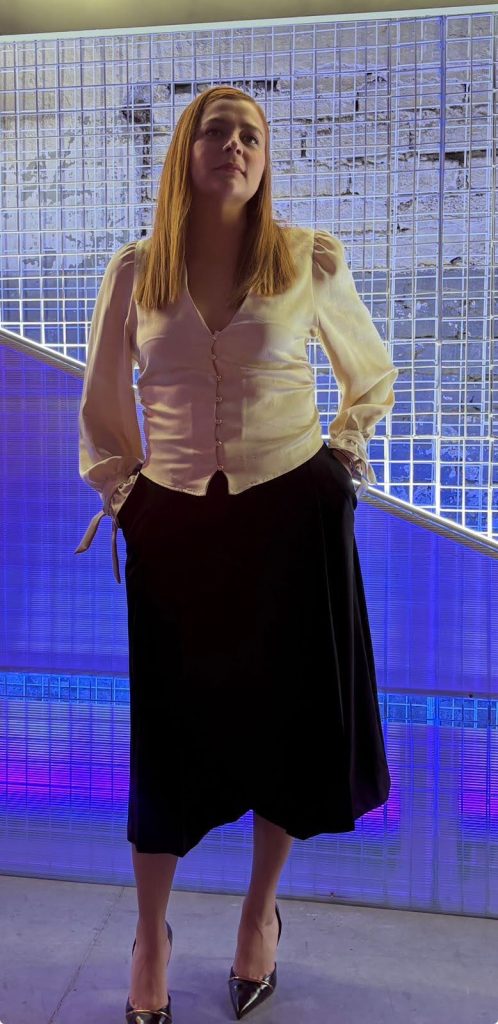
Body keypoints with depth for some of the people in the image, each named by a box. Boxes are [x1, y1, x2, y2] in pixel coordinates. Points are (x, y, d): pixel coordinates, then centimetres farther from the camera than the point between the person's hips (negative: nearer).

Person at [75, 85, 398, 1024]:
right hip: (173, 523, 1)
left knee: (291, 717, 9)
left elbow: (373, 377, 13)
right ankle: (150, 935, 33)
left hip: (295, 517, 0)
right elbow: (102, 403, 13)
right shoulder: (133, 272, 2)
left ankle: (260, 912, 37)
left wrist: (340, 458, 6)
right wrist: (117, 490, 7)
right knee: (170, 729, 8)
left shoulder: (311, 263, -1)